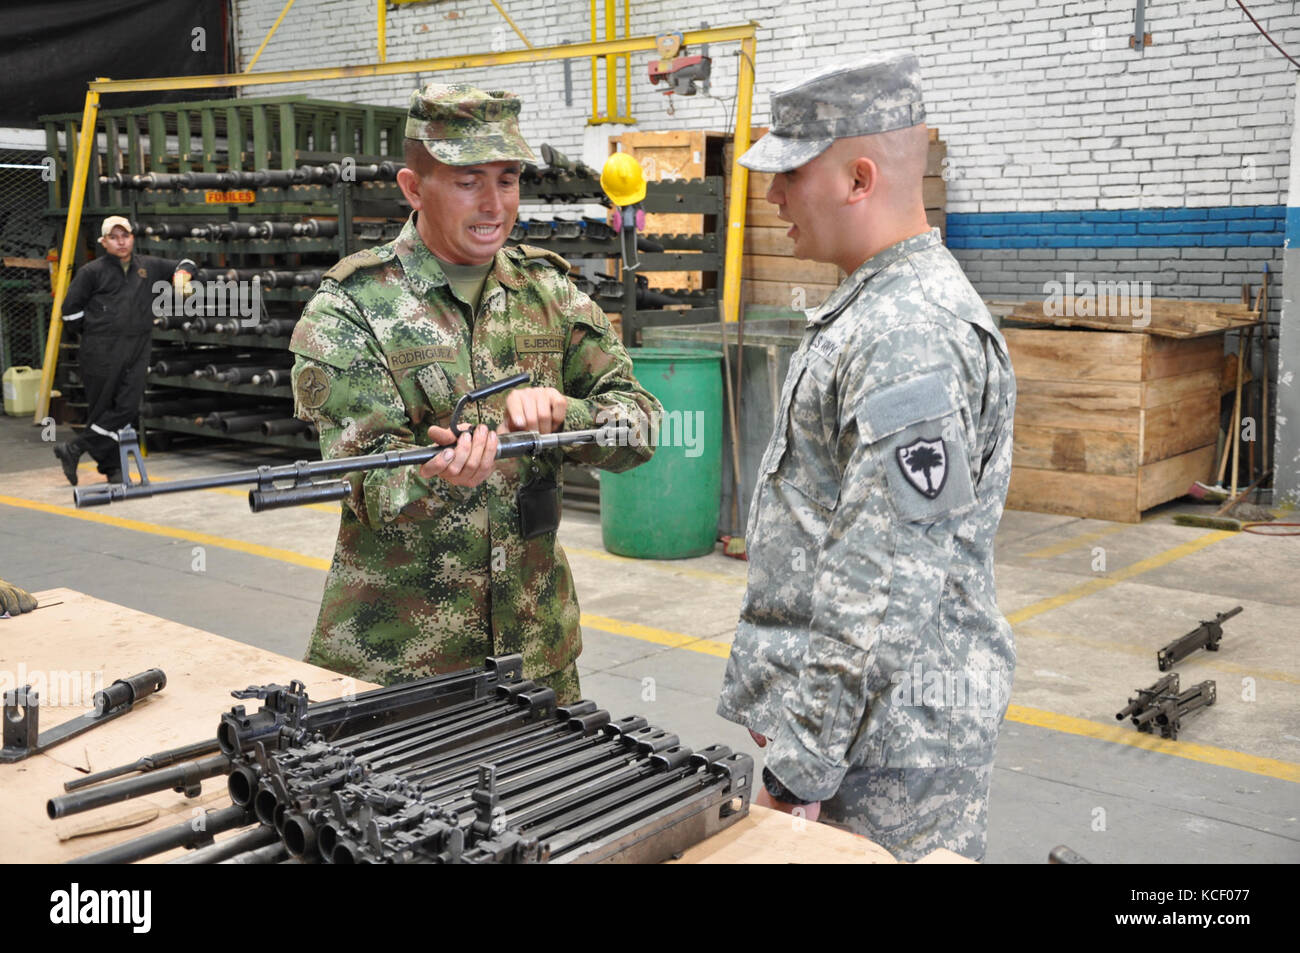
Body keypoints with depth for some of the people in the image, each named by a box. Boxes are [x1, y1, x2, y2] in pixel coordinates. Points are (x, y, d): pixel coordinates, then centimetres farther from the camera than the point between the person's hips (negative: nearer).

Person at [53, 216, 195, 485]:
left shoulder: (149, 266, 13)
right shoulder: (92, 271, 2)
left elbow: (186, 265, 25)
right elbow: (70, 309, 5)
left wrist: (182, 274, 3)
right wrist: (95, 331, 6)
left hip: (137, 351, 3)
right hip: (102, 352, -3)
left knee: (128, 408, -9)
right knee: (102, 409, 1)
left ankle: (74, 449, 2)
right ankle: (111, 468, 12)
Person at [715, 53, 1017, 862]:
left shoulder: (913, 340, -23)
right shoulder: (875, 308, 11)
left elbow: (884, 593, -26)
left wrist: (799, 770, -20)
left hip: (887, 749, -10)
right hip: (840, 710, 10)